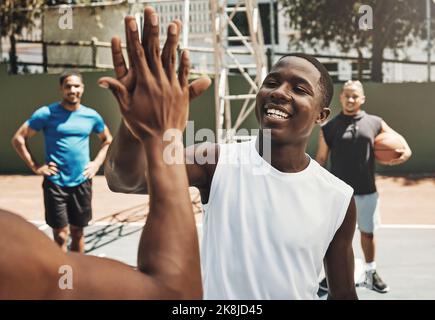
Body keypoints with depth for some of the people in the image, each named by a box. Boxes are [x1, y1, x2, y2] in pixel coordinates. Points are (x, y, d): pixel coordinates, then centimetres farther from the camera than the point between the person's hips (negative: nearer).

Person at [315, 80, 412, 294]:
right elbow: (321, 159, 3)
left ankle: (370, 274, 31)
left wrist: (406, 150, -6)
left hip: (367, 192, 2)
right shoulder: (329, 128, -1)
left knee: (368, 233, 13)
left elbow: (396, 137, 16)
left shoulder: (375, 123, 3)